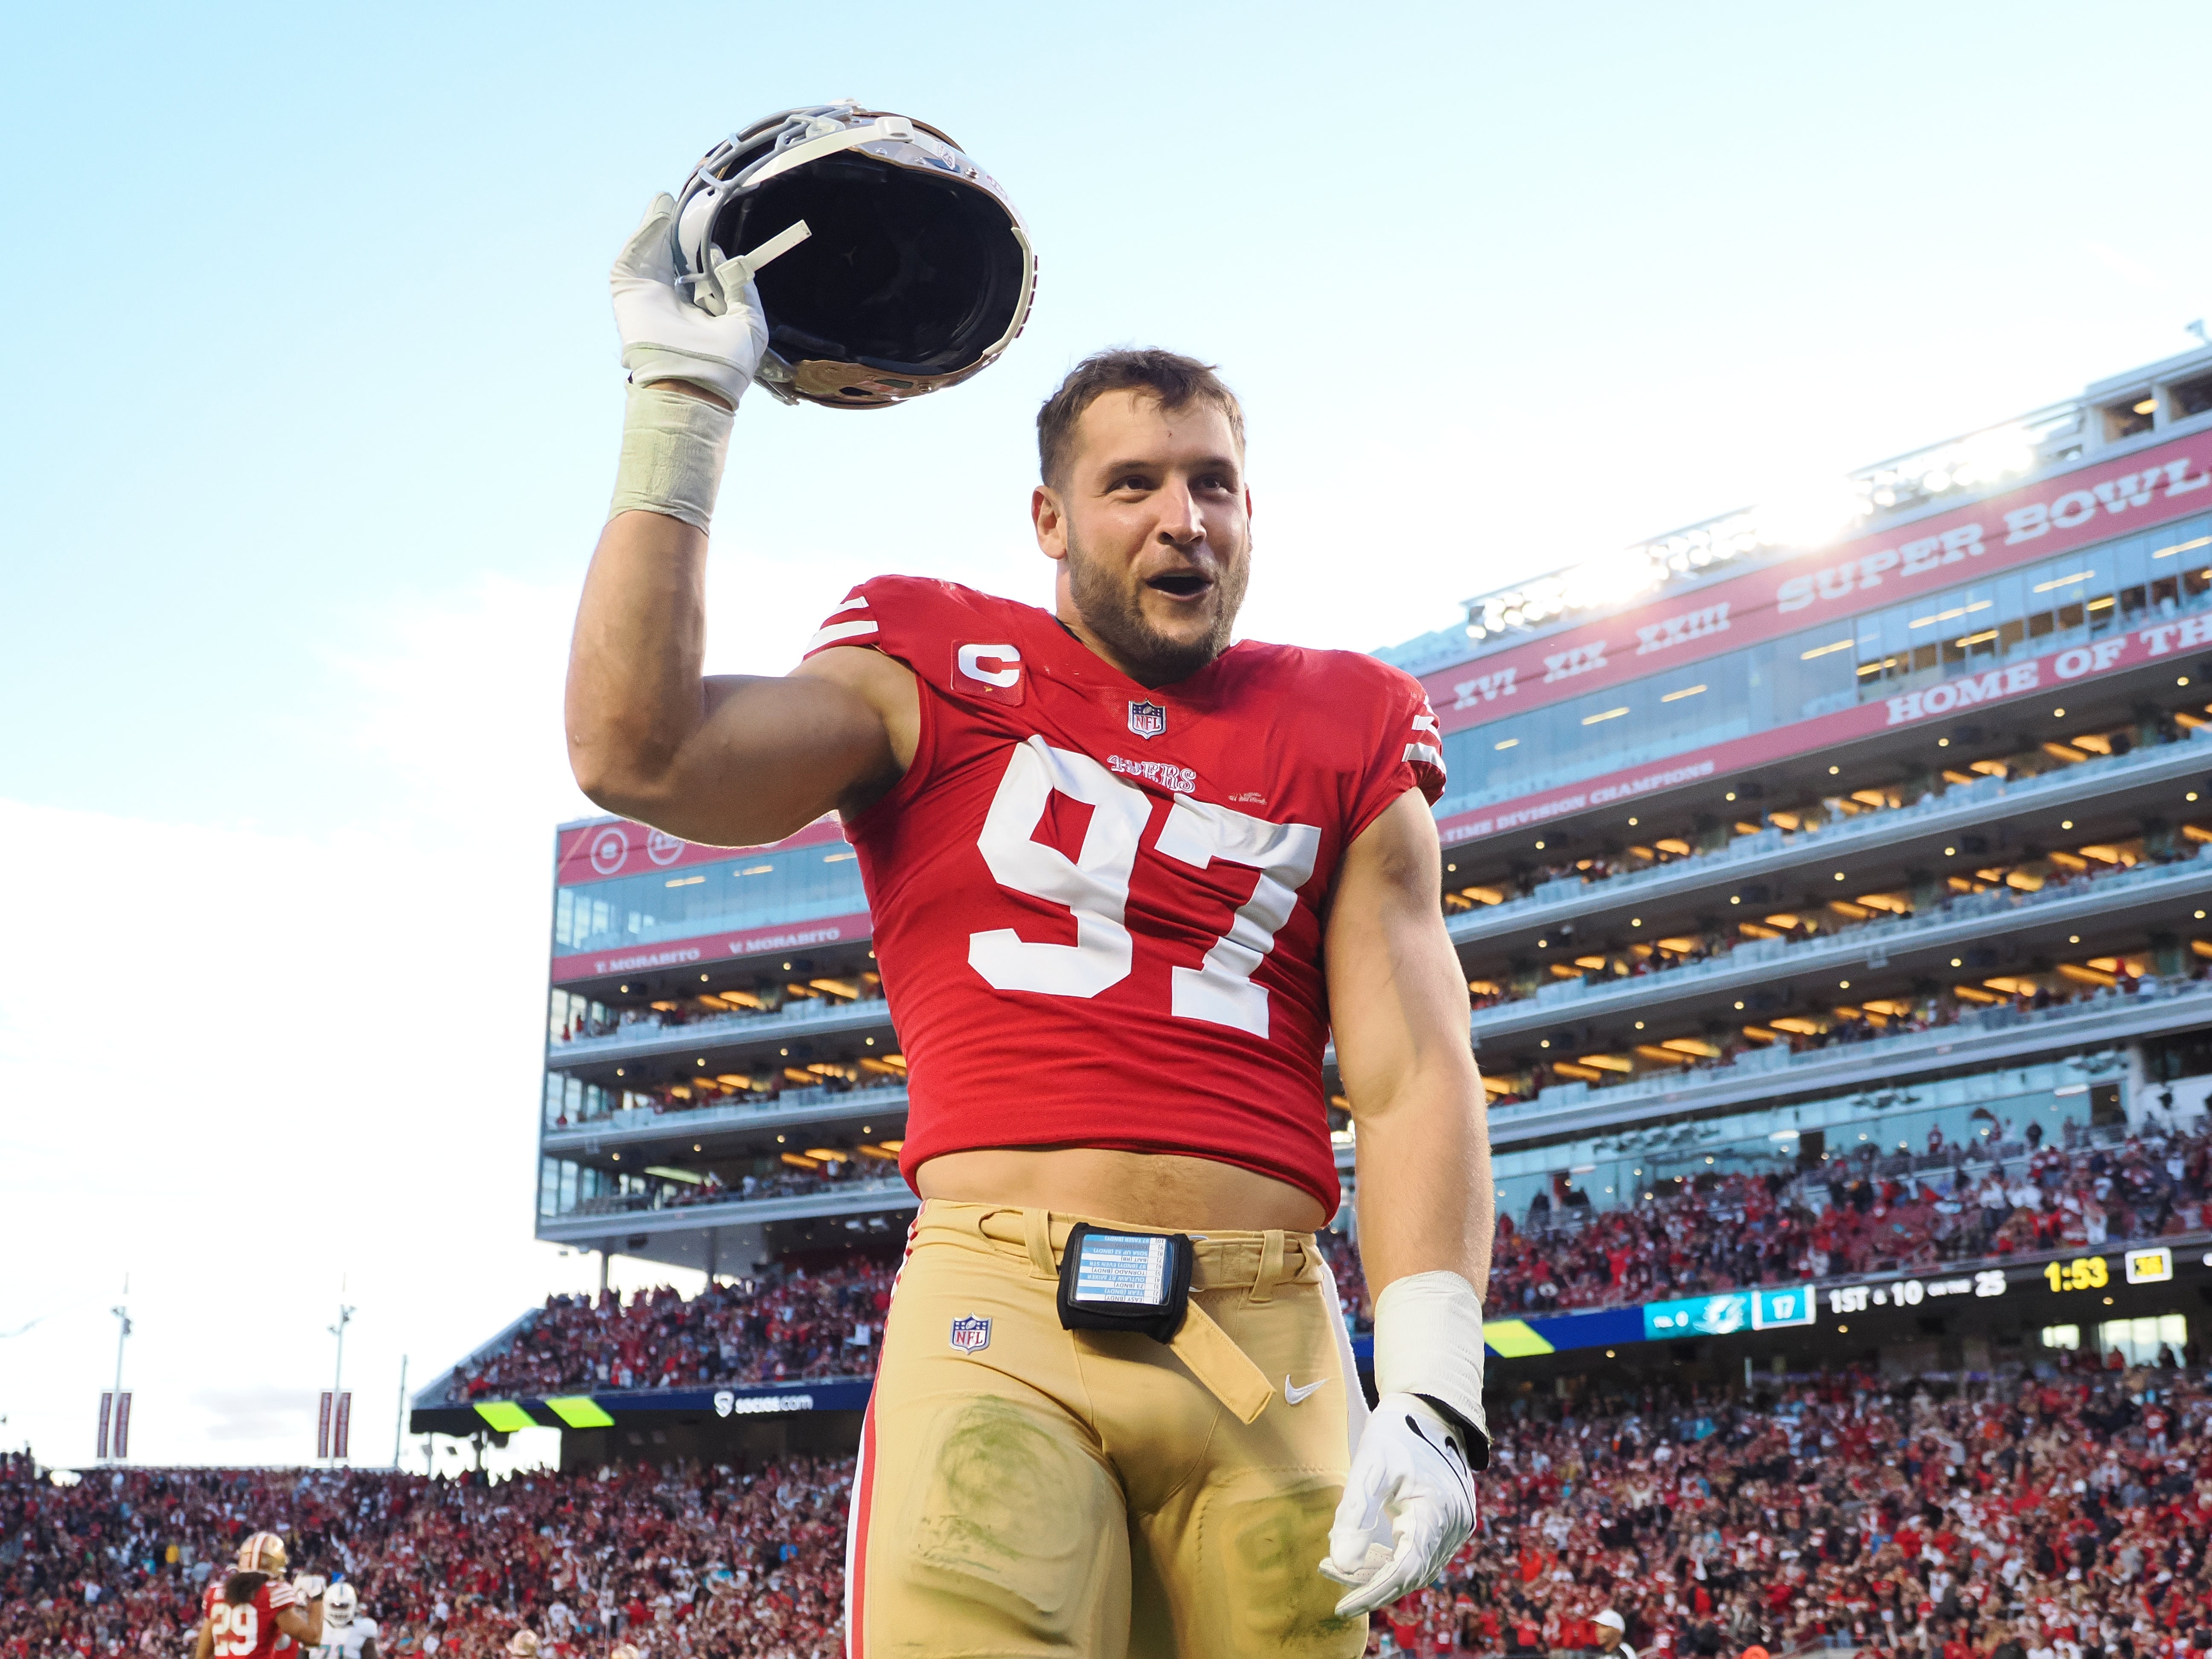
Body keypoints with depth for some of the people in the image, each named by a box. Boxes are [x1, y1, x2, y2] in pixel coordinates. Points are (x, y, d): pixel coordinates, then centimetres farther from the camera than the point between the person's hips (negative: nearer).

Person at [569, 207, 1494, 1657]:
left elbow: (1410, 1078, 7)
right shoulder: (940, 676, 11)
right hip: (997, 1316, -2)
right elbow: (638, 752, -4)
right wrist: (681, 400, 1)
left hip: (1269, 1345, 3)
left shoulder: (1346, 743, 15)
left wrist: (1433, 1390, -6)